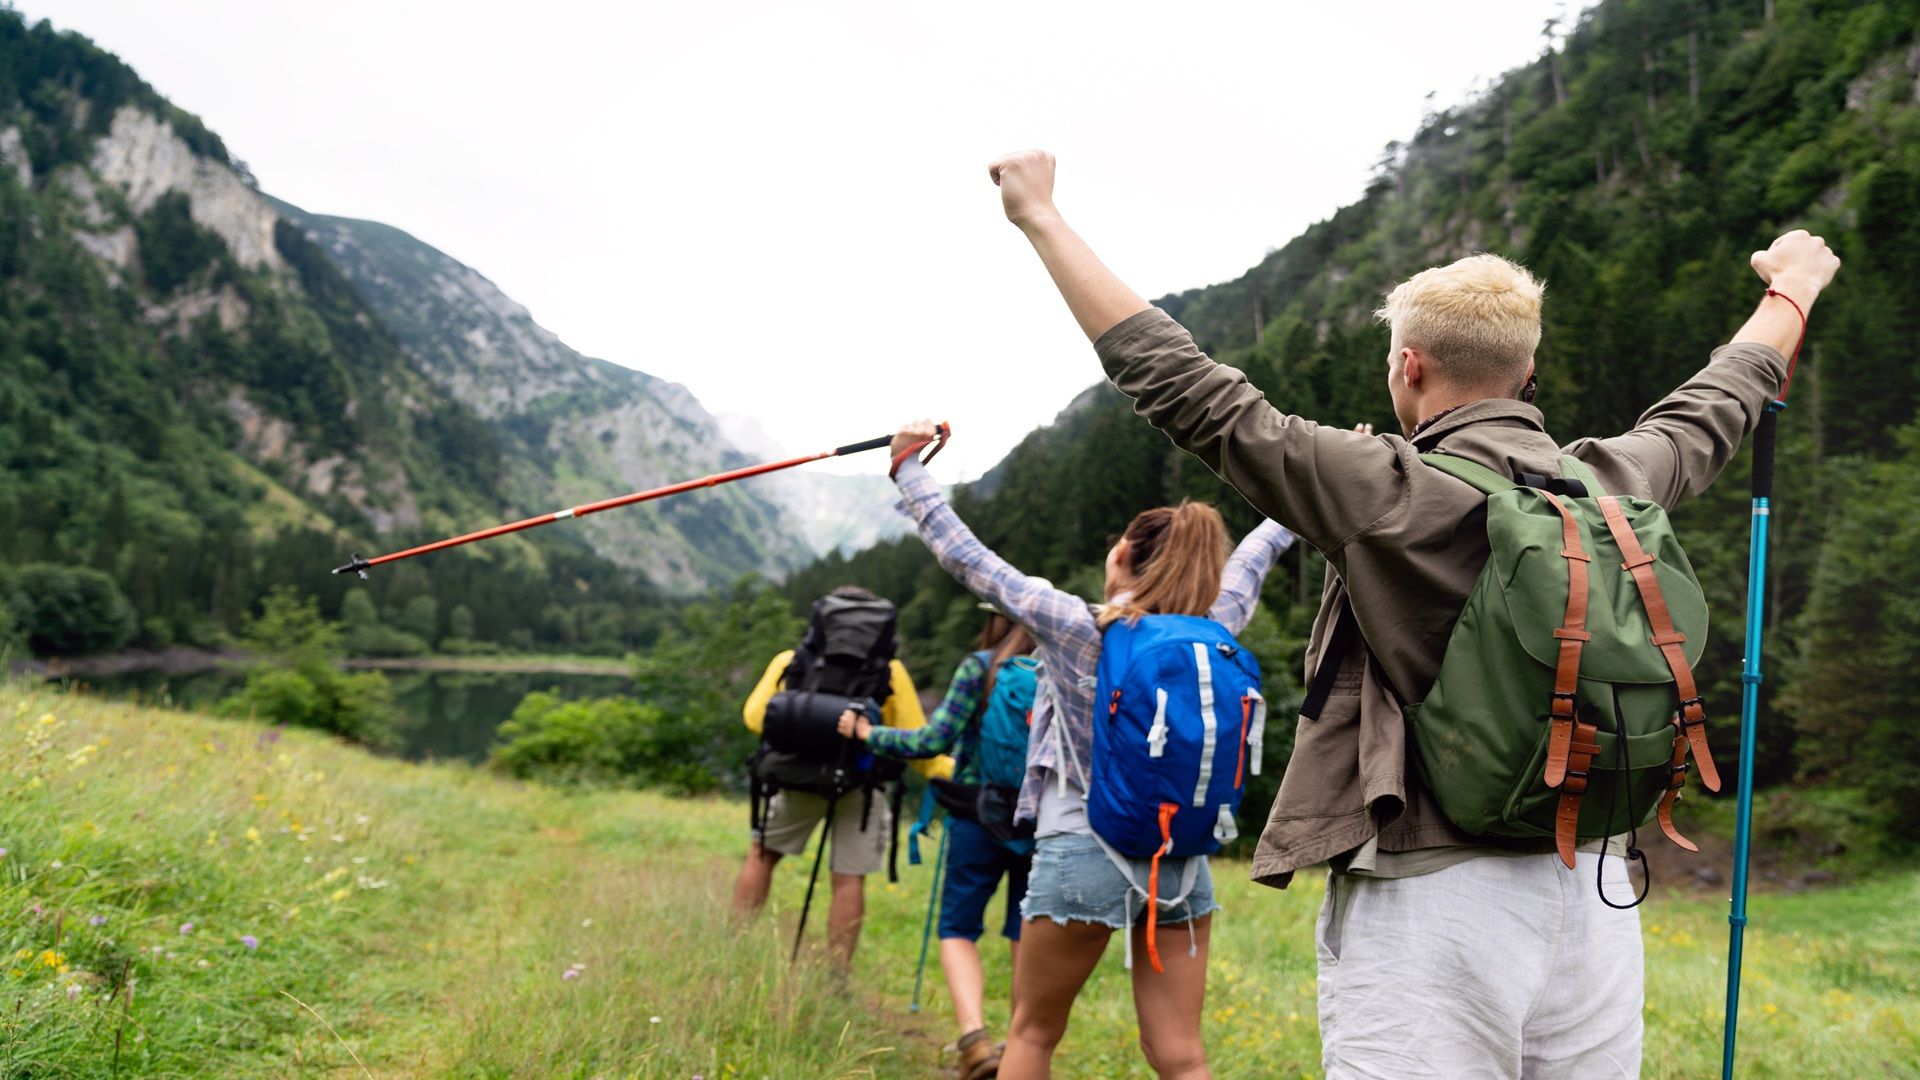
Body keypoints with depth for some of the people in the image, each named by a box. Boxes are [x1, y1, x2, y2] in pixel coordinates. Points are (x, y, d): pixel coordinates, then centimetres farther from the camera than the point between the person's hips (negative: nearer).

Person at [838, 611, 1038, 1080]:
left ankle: (975, 1037, -11)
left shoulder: (980, 667, -9)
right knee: (1026, 935, 14)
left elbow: (933, 741, -12)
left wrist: (867, 733, 1)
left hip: (979, 816, -3)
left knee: (958, 929, 9)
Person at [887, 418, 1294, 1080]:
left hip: (1082, 856, -3)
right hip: (1184, 864, 4)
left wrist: (908, 465, 7)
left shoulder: (1073, 625, -9)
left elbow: (963, 556, -4)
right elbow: (1256, 553, 19)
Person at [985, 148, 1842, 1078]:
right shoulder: (1609, 485, 5)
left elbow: (1183, 390, -10)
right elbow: (1709, 413, 26)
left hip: (1433, 905, -6)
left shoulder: (1391, 495, -11)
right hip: (1592, 892, 6)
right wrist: (1792, 292, 47)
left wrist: (1042, 218, -2)